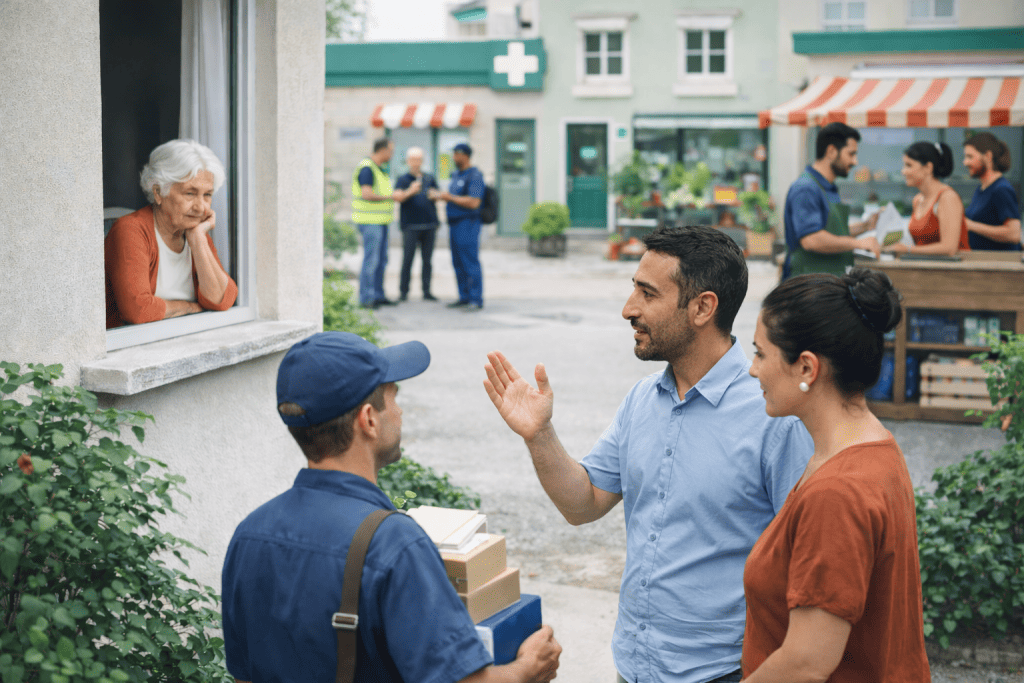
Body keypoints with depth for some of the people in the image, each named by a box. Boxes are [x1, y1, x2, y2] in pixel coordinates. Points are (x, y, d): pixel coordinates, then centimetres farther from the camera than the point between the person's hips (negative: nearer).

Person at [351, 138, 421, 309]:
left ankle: (378, 295, 18)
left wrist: (409, 192, 17)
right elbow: (367, 195, -23)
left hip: (380, 221, 10)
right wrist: (392, 197, -15)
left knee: (381, 260, 12)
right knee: (371, 260, -10)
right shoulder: (366, 168, -14)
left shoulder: (378, 169, 18)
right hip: (369, 220, -10)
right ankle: (366, 298, -7)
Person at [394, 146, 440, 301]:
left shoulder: (429, 179, 15)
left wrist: (434, 195, -4)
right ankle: (403, 291, 2)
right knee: (408, 259, -4)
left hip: (429, 225, 3)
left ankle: (426, 291, 10)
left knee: (427, 260, 5)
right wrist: (410, 192, -28)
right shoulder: (403, 179, 4)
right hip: (411, 225, -3)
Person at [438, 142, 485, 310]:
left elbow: (474, 202, -20)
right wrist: (441, 196, 8)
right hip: (455, 225, 9)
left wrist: (450, 197, -14)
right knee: (458, 263, 9)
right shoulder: (456, 175, 17)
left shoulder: (474, 176, -11)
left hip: (468, 224, -9)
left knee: (471, 263, -9)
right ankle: (464, 297, 14)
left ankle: (476, 300, -8)